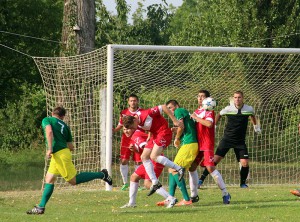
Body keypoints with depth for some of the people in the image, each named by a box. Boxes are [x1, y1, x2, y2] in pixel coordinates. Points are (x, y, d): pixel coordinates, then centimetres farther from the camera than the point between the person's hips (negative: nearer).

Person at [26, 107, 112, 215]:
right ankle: (41, 207, 9)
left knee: (73, 180, -4)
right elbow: (71, 147, 15)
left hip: (59, 154, -8)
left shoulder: (46, 120, 2)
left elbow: (49, 131, -21)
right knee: (49, 179, 10)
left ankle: (101, 175, -3)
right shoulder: (65, 126, 18)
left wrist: (50, 149, -21)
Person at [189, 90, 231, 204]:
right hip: (197, 144, 8)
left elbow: (209, 124, -26)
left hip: (207, 144, -8)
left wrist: (196, 117, -17)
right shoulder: (196, 111, 17)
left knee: (210, 168, -16)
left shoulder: (208, 111, -7)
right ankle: (194, 195, 16)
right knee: (192, 167, 7)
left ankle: (225, 193, -10)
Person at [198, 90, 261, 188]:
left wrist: (256, 126, 31)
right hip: (227, 139, -1)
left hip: (240, 141, 1)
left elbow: (252, 115, 20)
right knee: (215, 159, -11)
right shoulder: (228, 109, -9)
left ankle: (243, 183, 12)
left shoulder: (249, 109, -6)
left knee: (245, 163, -10)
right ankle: (202, 179, -3)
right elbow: (219, 115, 13)